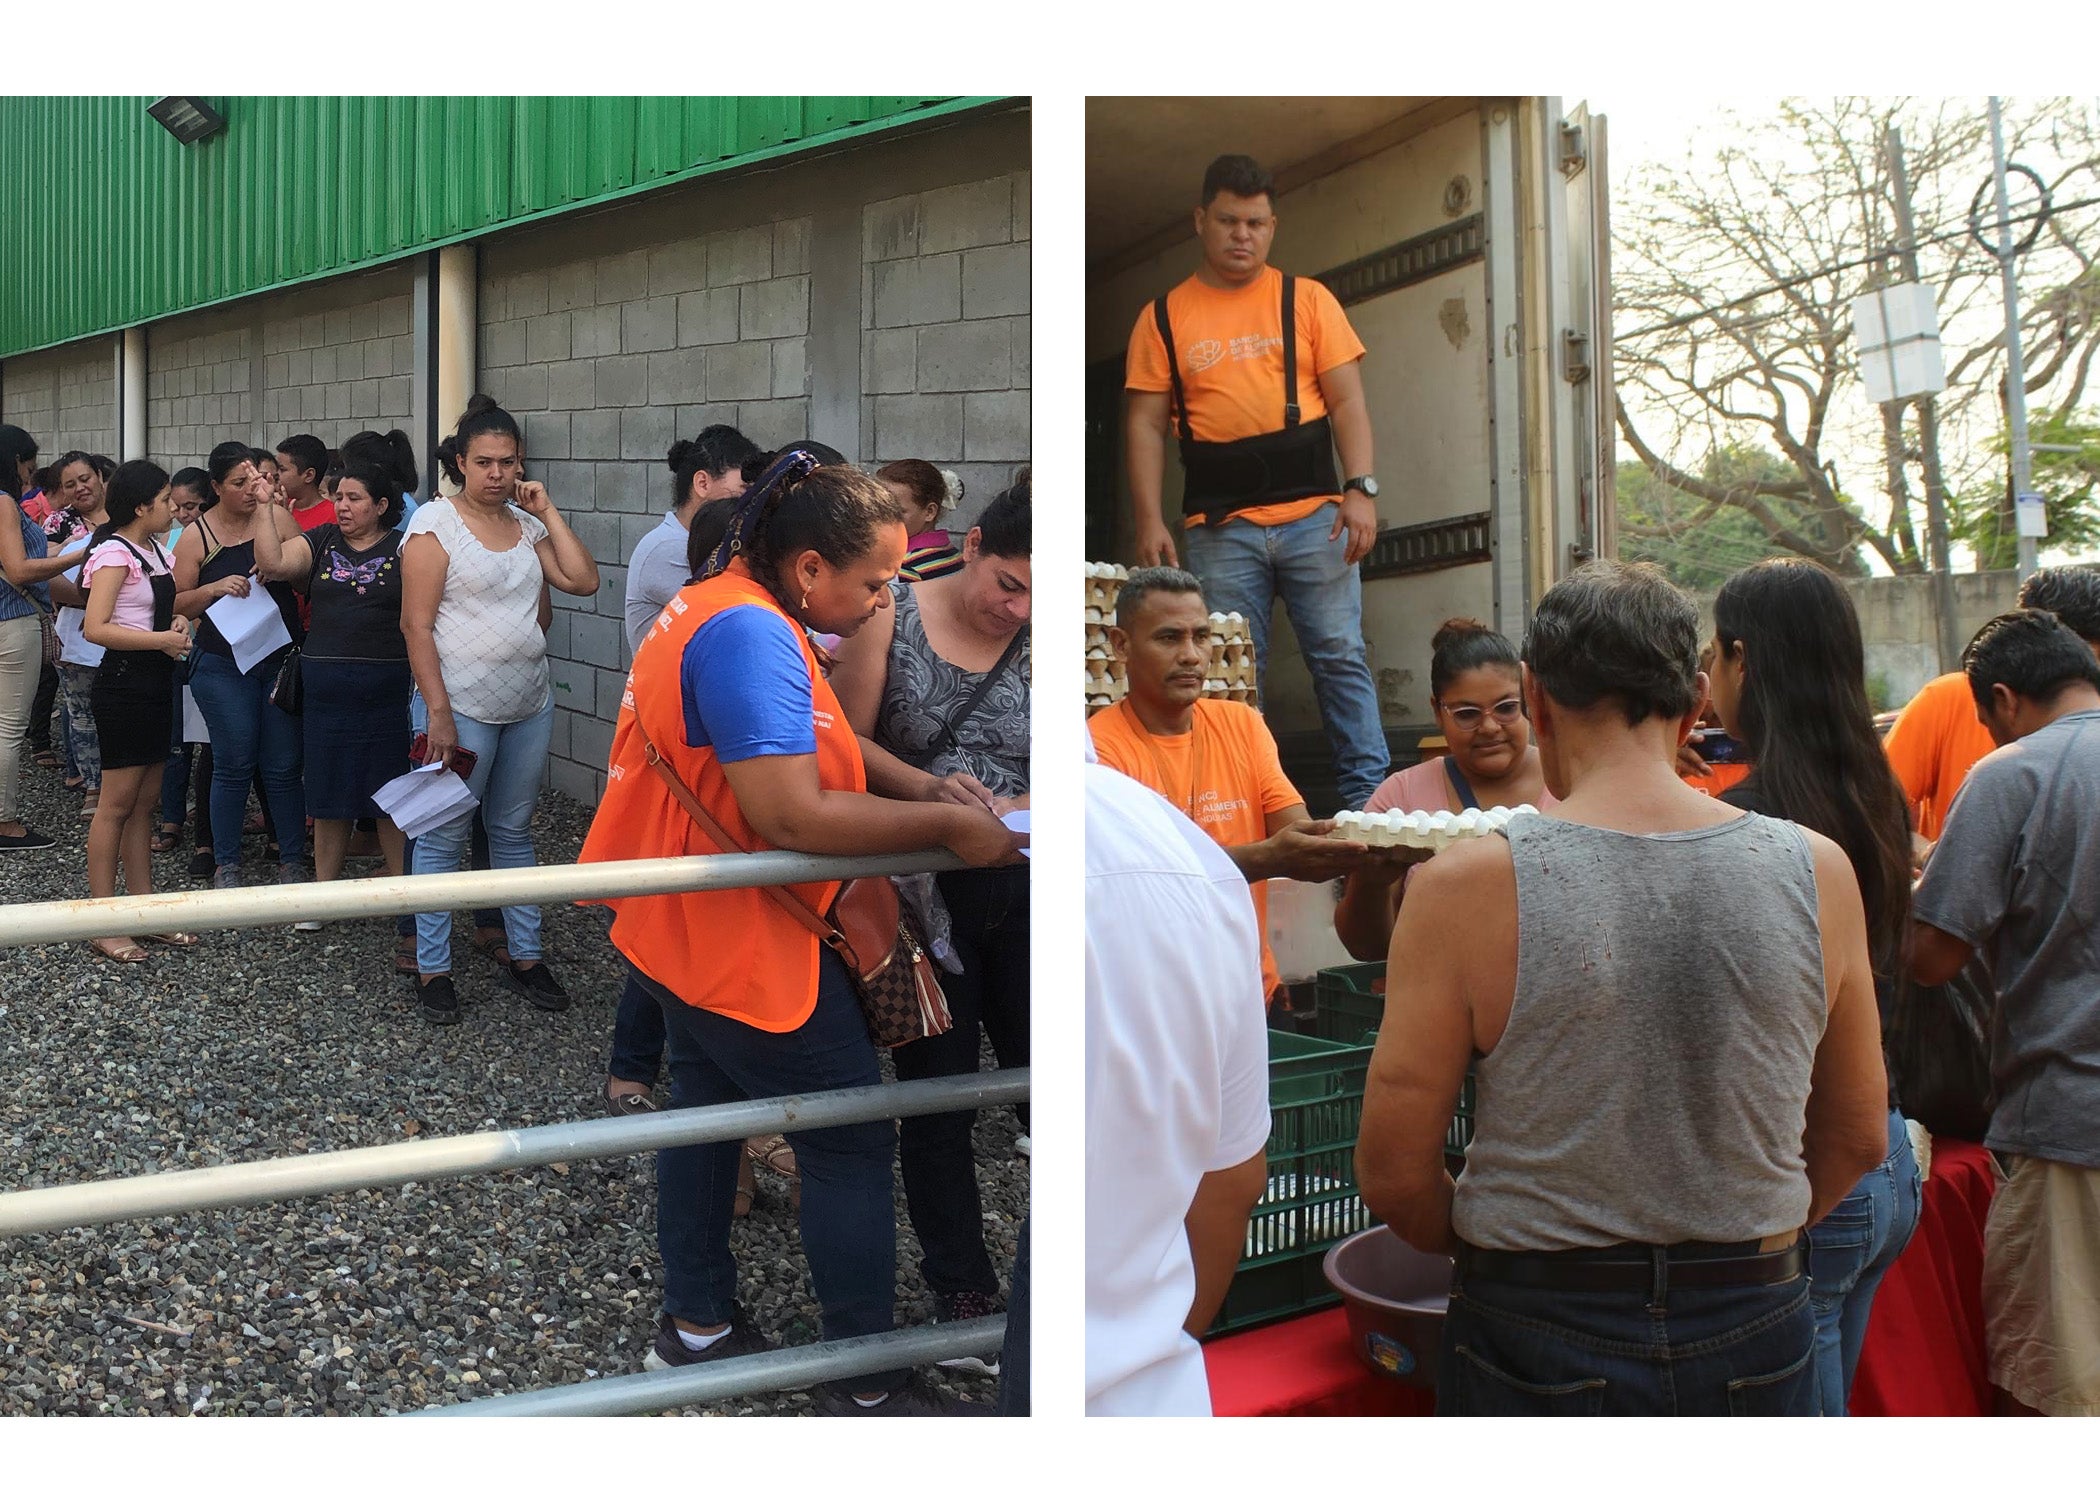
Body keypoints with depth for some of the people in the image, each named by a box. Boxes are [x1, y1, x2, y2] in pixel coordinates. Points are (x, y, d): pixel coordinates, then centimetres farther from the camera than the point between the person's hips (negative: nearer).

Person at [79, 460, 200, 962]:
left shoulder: (155, 549, 12)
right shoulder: (115, 552, -14)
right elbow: (96, 628, -22)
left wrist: (178, 622, 5)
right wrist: (162, 639, -20)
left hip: (156, 681, 9)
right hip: (125, 681, -9)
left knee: (145, 803, 12)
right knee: (117, 804, -4)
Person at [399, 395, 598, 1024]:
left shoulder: (526, 523, 9)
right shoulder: (436, 523, -8)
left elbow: (583, 580, -1)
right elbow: (416, 625, -12)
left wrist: (547, 511, -2)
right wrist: (437, 711, -17)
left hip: (530, 706, 6)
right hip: (462, 707, -6)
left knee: (514, 832, 14)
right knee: (444, 838, 2)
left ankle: (524, 957, 23)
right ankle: (432, 968, 13)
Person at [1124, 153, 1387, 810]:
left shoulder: (1307, 300, 9)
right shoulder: (1164, 316, 9)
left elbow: (1347, 400, 4)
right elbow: (1145, 423, 6)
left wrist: (1360, 489, -9)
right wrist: (1150, 521, -4)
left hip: (1314, 516, 0)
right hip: (1218, 527, 0)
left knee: (1340, 658, -1)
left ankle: (1368, 797, 5)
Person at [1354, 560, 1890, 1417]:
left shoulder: (1467, 886, -16)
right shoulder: (1818, 872, -6)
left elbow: (1394, 1175, -11)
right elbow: (1859, 1139, 5)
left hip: (1542, 1347, -2)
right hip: (1758, 1335, 3)